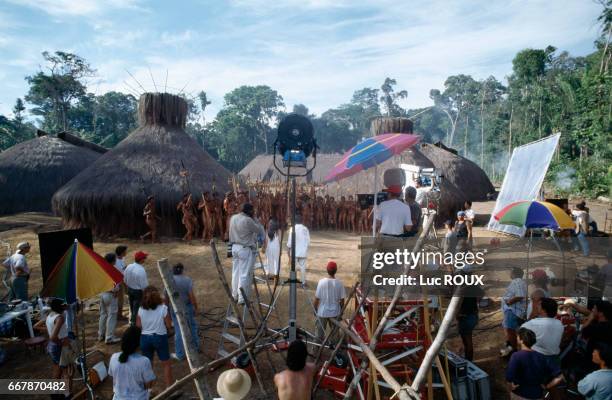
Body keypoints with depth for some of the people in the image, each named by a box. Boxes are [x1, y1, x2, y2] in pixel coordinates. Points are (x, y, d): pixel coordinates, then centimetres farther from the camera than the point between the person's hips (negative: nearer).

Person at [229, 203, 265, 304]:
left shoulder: (233, 218, 5)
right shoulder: (248, 220, -19)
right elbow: (260, 230, -8)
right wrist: (254, 219, -3)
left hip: (235, 247, 8)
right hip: (246, 249, -8)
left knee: (236, 272, 16)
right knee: (245, 274, 0)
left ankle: (235, 295, 26)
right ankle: (242, 298, 4)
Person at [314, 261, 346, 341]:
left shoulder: (322, 282, -16)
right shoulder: (339, 283, -13)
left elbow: (317, 298, -10)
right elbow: (342, 299, -5)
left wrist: (315, 309, 6)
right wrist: (341, 311, 10)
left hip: (322, 312, -1)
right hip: (335, 312, 1)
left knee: (320, 331, 16)